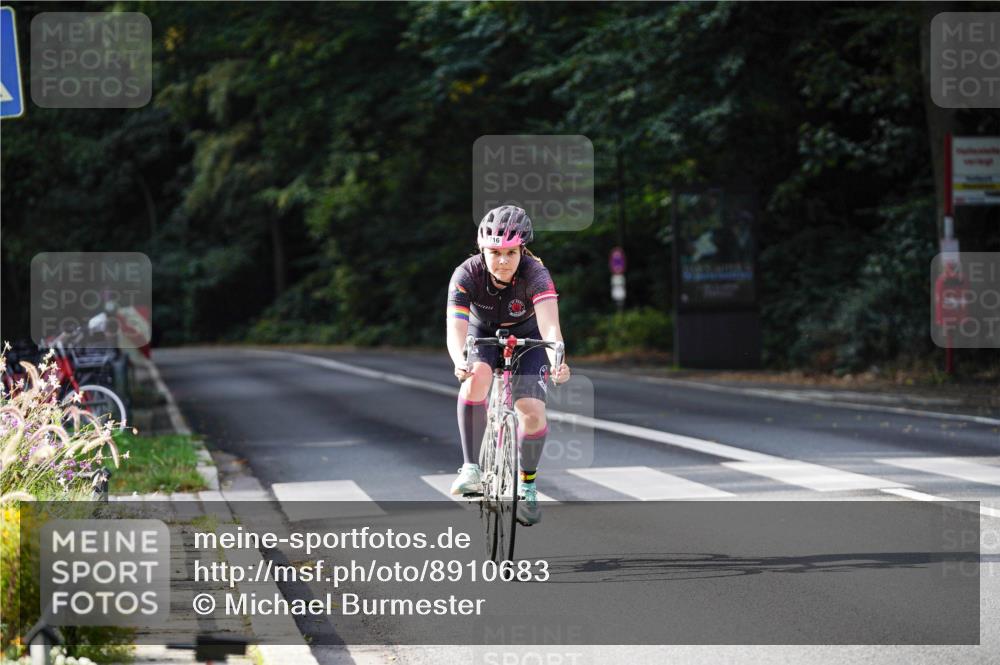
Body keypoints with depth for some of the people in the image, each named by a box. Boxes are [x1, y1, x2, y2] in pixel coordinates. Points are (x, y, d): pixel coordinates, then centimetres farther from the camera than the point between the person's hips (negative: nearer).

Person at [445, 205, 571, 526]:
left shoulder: (535, 273, -32)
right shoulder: (467, 275, -30)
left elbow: (549, 324, -46)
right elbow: (456, 327, -40)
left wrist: (557, 361, -67)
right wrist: (460, 363, -62)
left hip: (527, 338, 0)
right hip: (483, 335, 0)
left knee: (533, 410, -19)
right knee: (476, 377, -33)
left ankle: (527, 483, 8)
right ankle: (471, 469, -26)